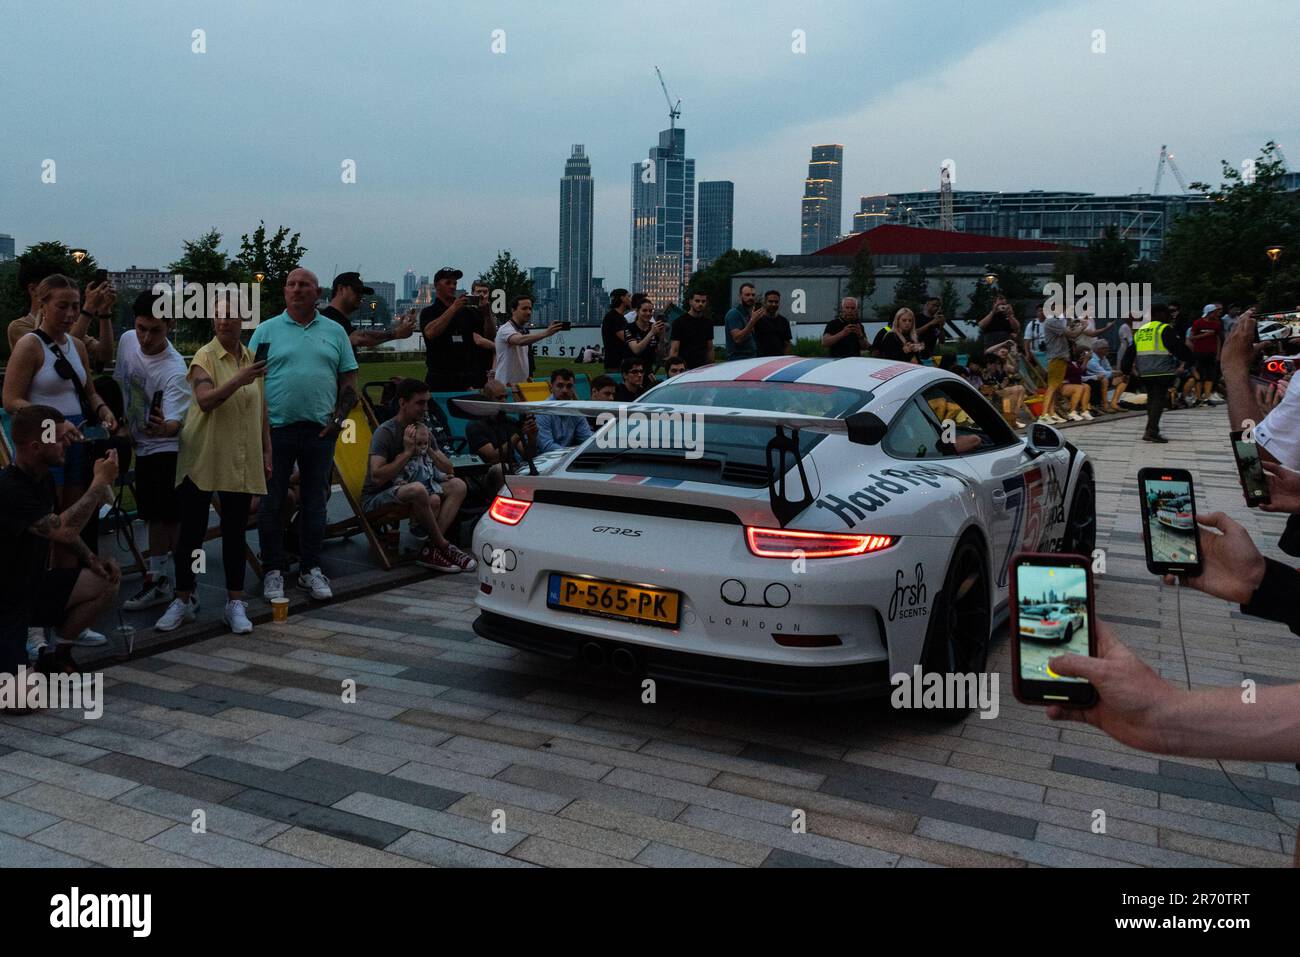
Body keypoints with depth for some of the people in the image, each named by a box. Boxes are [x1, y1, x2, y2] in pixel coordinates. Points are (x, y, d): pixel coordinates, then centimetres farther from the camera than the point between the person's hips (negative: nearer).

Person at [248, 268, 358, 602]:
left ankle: (311, 569, 19)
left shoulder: (335, 332, 10)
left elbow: (348, 379, 11)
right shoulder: (266, 330, 5)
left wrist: (338, 416, -2)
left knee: (315, 502, 9)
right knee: (272, 503, 4)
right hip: (276, 429, -1)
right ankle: (273, 571, 15)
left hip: (321, 430, 2)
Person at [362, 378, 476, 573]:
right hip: (376, 497, -8)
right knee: (418, 489, -38)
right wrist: (407, 452, -22)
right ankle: (443, 545, -18)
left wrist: (429, 449, -10)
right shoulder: (385, 432, -14)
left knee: (458, 485, -12)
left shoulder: (422, 427, 9)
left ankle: (430, 549, -25)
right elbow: (377, 477, -27)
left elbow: (449, 469, 7)